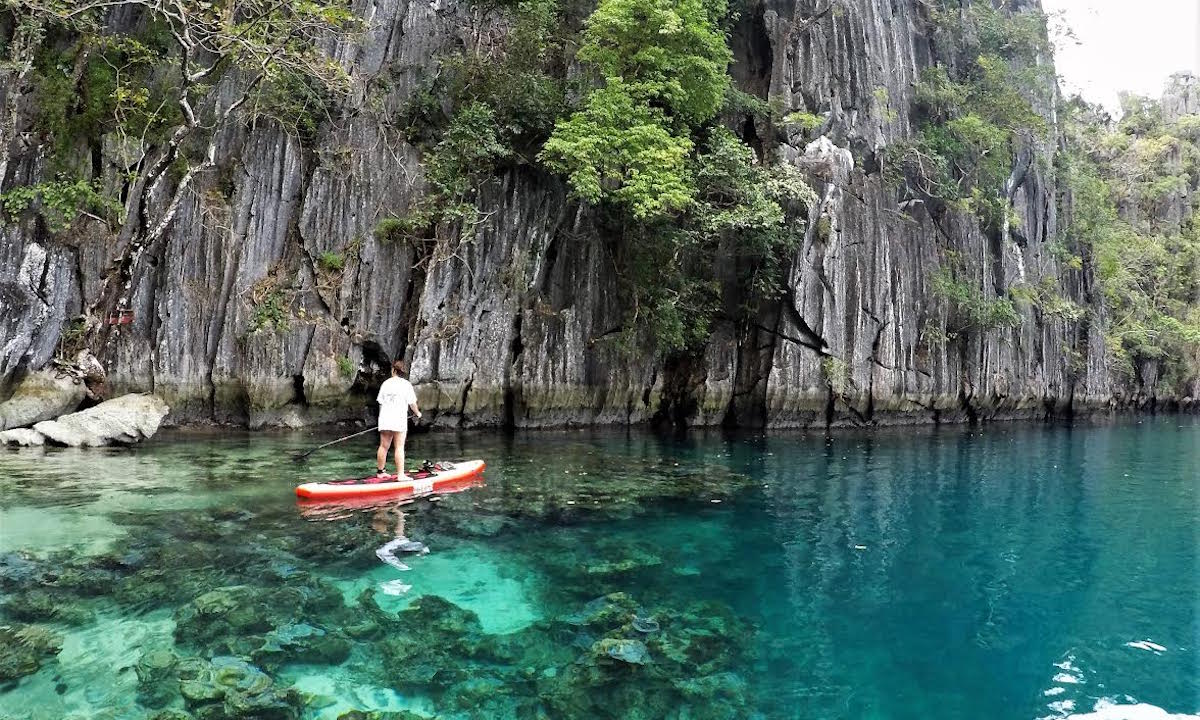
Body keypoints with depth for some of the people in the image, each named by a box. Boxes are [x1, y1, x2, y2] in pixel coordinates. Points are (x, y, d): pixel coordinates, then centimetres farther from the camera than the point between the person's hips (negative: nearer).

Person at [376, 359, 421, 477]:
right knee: (399, 448, -3)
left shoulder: (386, 383, 7)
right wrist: (417, 413, 18)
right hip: (399, 420, -4)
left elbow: (380, 402, 10)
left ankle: (381, 471, 22)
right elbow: (412, 403, -1)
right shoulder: (406, 384, -4)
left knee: (383, 446, 12)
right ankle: (400, 474, -4)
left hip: (384, 420, 4)